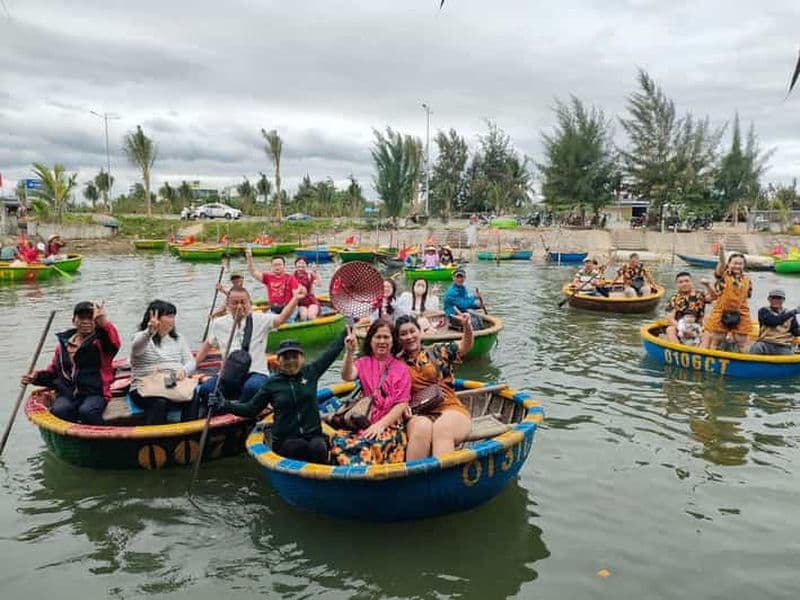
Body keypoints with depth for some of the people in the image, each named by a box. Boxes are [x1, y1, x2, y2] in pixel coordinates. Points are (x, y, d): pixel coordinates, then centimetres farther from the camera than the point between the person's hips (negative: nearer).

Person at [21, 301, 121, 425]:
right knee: (59, 410, -29)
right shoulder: (64, 343, 17)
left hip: (94, 393, -3)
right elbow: (54, 371, 28)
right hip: (66, 393, 4)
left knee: (87, 411, -34)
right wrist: (37, 376, 7)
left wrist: (104, 322, -41)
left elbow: (115, 343, -25)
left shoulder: (100, 341, 2)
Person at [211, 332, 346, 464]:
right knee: (302, 447, -34)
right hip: (285, 441, -1)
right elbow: (251, 409, 10)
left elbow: (332, 351, 16)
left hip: (314, 435, 1)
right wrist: (226, 406, -4)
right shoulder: (271, 383, 5)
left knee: (317, 448, -32)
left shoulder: (310, 372, 8)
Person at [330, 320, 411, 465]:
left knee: (379, 444, -37)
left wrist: (381, 424, -12)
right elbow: (347, 377, -8)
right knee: (339, 441, -31)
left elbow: (402, 404, 2)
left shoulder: (401, 367, 11)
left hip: (390, 424, -1)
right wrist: (349, 352, -23)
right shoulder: (363, 362, 15)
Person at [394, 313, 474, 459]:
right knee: (422, 427, -36)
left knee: (442, 427, -36)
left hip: (451, 410, 0)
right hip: (420, 415, 0)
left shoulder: (437, 351, 16)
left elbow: (465, 347, 6)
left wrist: (467, 326, -12)